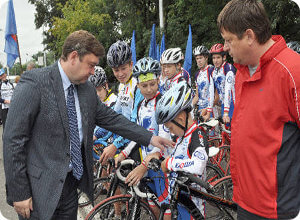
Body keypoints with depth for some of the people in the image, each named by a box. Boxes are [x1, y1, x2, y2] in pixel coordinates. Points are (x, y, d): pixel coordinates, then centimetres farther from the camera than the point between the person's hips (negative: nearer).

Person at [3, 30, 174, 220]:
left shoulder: (88, 89, 3)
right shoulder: (34, 83, -16)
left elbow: (110, 118, 13)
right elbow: (13, 140, -15)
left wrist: (150, 138, 9)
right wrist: (19, 193, -14)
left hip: (71, 183, 6)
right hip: (40, 190, -6)